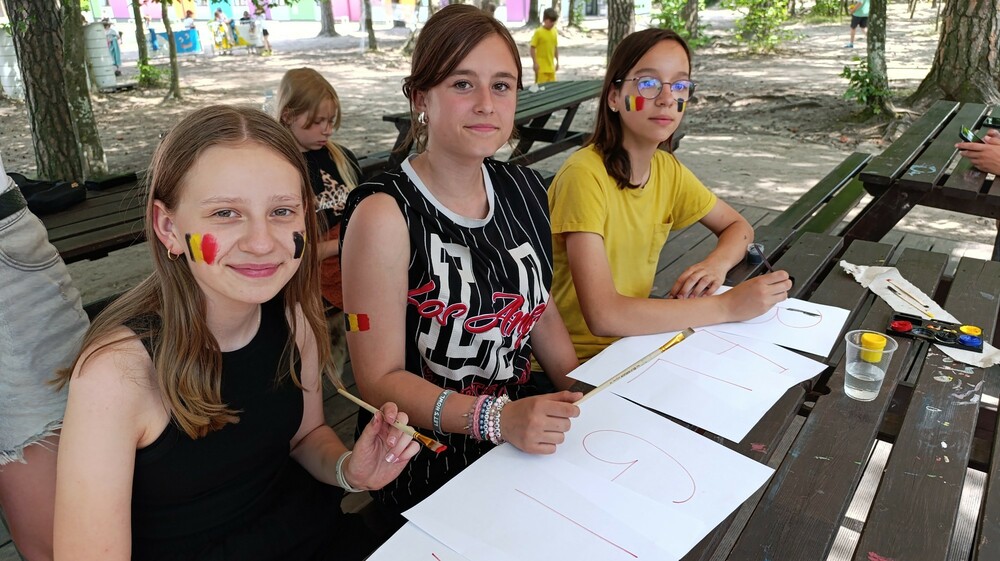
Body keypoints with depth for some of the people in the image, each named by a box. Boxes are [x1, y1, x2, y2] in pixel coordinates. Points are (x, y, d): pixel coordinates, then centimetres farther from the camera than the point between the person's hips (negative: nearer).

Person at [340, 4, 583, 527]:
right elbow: (380, 379, -16)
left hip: (529, 439, 7)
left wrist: (587, 404, 6)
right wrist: (497, 418, -27)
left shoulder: (523, 188, 1)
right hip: (429, 471, -6)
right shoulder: (385, 213, -18)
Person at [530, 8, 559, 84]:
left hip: (551, 66, 6)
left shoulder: (554, 32, 7)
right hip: (541, 66, -6)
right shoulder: (538, 32, -10)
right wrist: (535, 63, -13)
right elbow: (533, 48, -9)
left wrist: (557, 61, 15)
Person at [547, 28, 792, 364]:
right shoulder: (585, 175, -22)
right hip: (576, 362, -6)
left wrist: (717, 264, -9)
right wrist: (728, 306, -25)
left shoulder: (667, 170, 0)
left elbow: (738, 227, 14)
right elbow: (603, 315, -30)